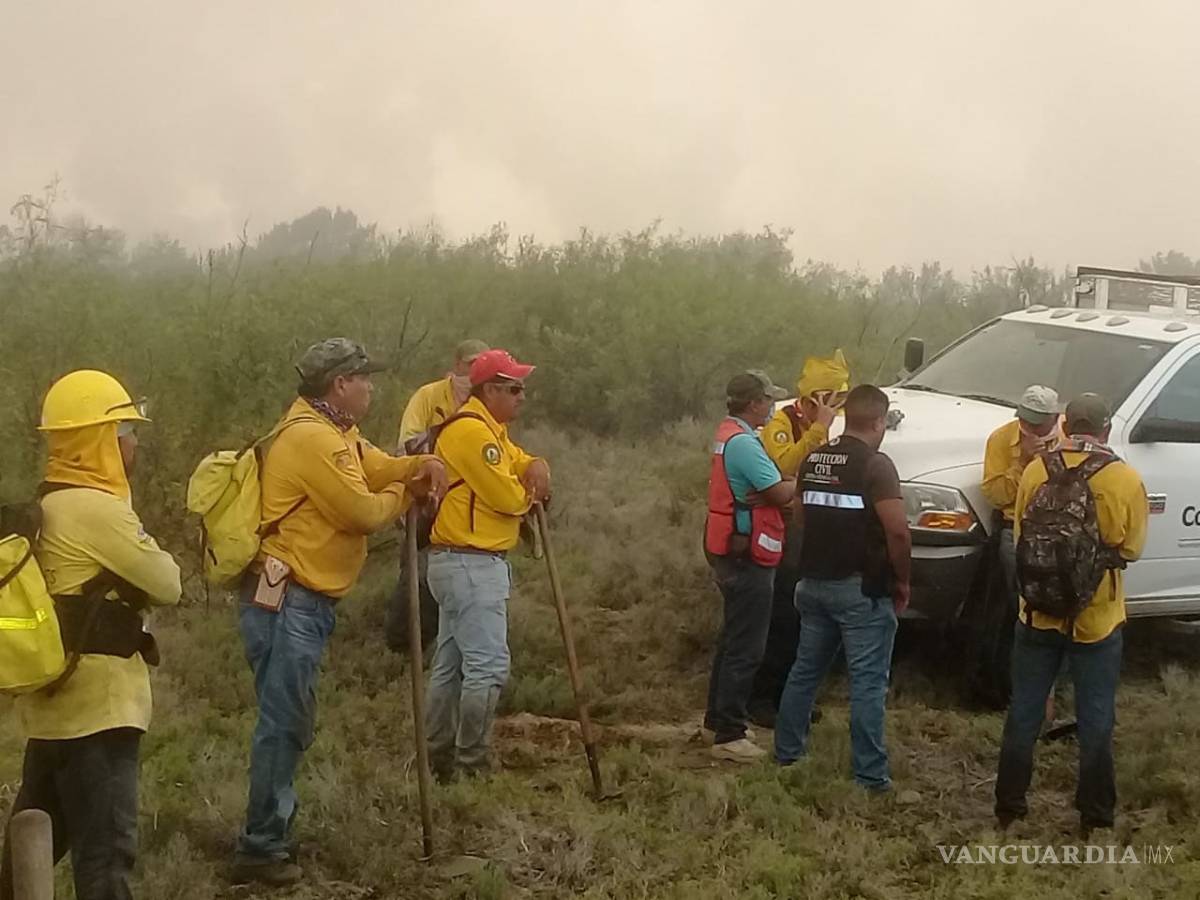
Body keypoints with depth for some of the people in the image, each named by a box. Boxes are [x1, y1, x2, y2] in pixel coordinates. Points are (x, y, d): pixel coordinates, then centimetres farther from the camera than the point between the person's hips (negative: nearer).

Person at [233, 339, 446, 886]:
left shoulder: (335, 433, 16)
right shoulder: (312, 438, -17)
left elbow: (382, 468, 17)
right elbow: (363, 512, -17)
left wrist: (422, 466, -4)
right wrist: (403, 494, 2)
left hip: (304, 601, 11)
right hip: (286, 601, -11)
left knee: (292, 721, 15)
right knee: (284, 724, -8)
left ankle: (272, 830, 24)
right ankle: (260, 849, -5)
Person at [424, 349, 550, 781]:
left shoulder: (489, 430, 18)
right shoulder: (471, 430, -17)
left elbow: (522, 461, 19)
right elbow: (509, 497, -21)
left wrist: (536, 469, -5)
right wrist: (530, 491, 2)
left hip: (466, 563, 11)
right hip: (471, 564, -11)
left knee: (451, 665, 14)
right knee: (488, 666, -11)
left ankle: (438, 762, 20)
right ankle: (472, 768, -8)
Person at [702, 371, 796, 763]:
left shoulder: (729, 434, 12)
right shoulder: (743, 442, -21)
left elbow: (767, 481, 11)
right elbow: (780, 493, -22)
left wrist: (787, 480, -9)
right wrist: (804, 480, -4)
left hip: (731, 553, 11)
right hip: (747, 556, -11)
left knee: (733, 639, 21)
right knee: (746, 647, -6)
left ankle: (718, 718, 30)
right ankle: (729, 735, -4)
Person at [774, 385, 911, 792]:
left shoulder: (813, 460, 8)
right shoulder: (875, 465, -14)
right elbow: (898, 531, -20)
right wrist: (902, 582, -8)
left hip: (814, 582, 7)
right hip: (862, 589, -7)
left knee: (806, 669, 18)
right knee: (868, 682, -2)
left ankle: (787, 751, 26)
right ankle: (870, 774, 0)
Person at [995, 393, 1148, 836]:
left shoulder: (1036, 472, -7)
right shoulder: (1126, 480, -11)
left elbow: (1020, 539, 3)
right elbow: (1131, 549, 0)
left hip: (1039, 614, 1)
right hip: (1098, 618, -1)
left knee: (1023, 715, 12)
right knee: (1096, 721, 10)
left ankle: (1009, 807, 19)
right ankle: (1094, 816, 16)